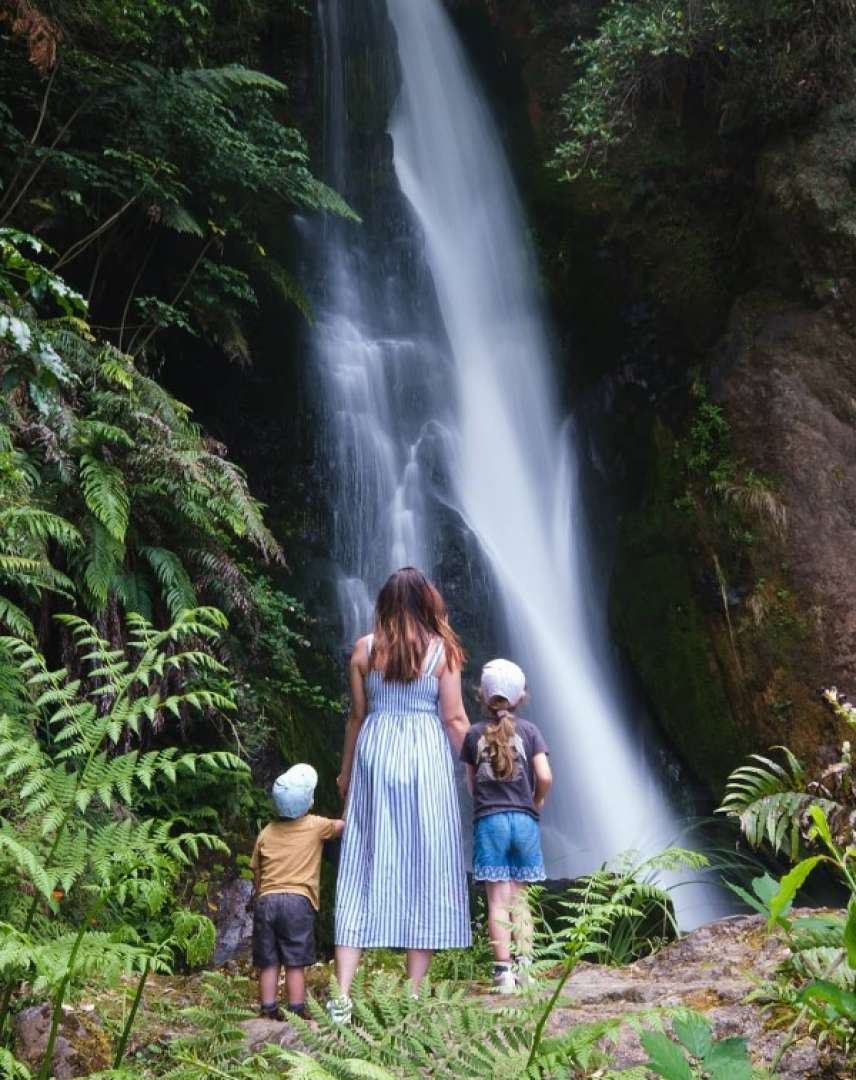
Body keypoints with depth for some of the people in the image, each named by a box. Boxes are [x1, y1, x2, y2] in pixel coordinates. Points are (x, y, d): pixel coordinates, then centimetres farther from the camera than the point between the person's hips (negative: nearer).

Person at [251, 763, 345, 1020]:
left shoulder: (266, 833, 10)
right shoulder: (315, 826, 0)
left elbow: (256, 873, 14)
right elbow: (342, 825, 13)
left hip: (266, 900, 3)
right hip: (298, 901, -3)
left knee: (268, 963, 8)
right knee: (295, 964, 2)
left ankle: (269, 1013, 11)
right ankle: (296, 1013, 4)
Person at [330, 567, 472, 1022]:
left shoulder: (365, 648, 2)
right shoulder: (442, 649, -2)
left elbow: (357, 715, 6)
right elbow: (454, 719, -3)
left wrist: (346, 770, 18)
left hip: (374, 754, 2)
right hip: (426, 757, -2)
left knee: (364, 871, 4)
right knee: (424, 870, 6)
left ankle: (343, 994, 0)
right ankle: (413, 992, 8)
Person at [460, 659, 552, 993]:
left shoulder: (474, 734, 3)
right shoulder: (529, 731, 1)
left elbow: (471, 783, 10)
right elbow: (545, 777, -7)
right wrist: (536, 803, 11)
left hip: (488, 820, -1)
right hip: (524, 819, 1)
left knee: (497, 899, 0)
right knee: (519, 896, 12)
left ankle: (503, 970, -3)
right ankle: (524, 962, 7)